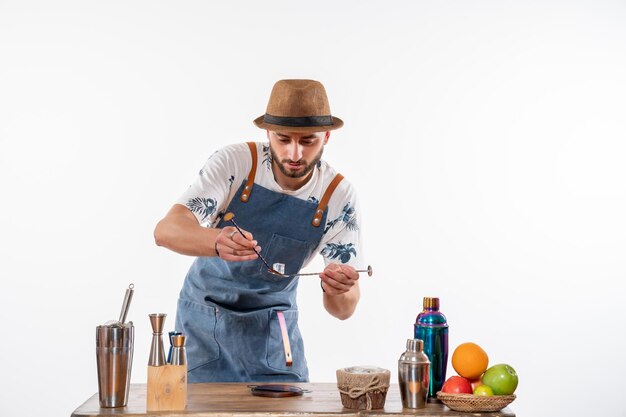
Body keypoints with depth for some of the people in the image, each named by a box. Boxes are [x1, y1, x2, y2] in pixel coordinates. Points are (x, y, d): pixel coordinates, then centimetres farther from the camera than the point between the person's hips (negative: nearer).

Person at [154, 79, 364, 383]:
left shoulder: (338, 195, -14)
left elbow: (343, 310, -14)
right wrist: (217, 241, -50)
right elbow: (165, 231, -30)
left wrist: (338, 291, -39)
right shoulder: (235, 162, -18)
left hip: (273, 329, 1)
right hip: (204, 320, -1)